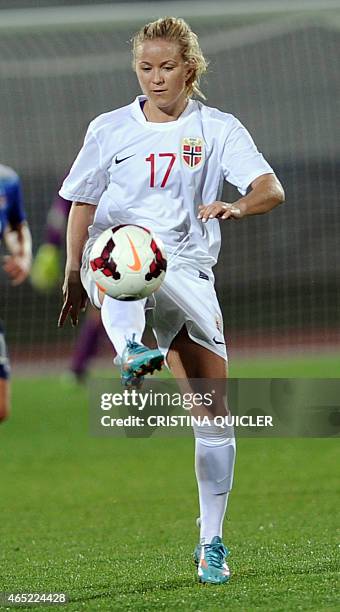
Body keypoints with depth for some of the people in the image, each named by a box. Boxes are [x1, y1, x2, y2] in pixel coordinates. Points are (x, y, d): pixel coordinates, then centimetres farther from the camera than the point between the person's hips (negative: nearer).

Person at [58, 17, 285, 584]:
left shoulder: (219, 130, 6)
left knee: (213, 406, -4)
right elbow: (83, 203, 18)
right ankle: (132, 354, -74)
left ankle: (211, 541, 8)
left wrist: (239, 205, -30)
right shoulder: (110, 129, 11)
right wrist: (73, 275, 10)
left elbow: (272, 189, -9)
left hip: (187, 271, 2)